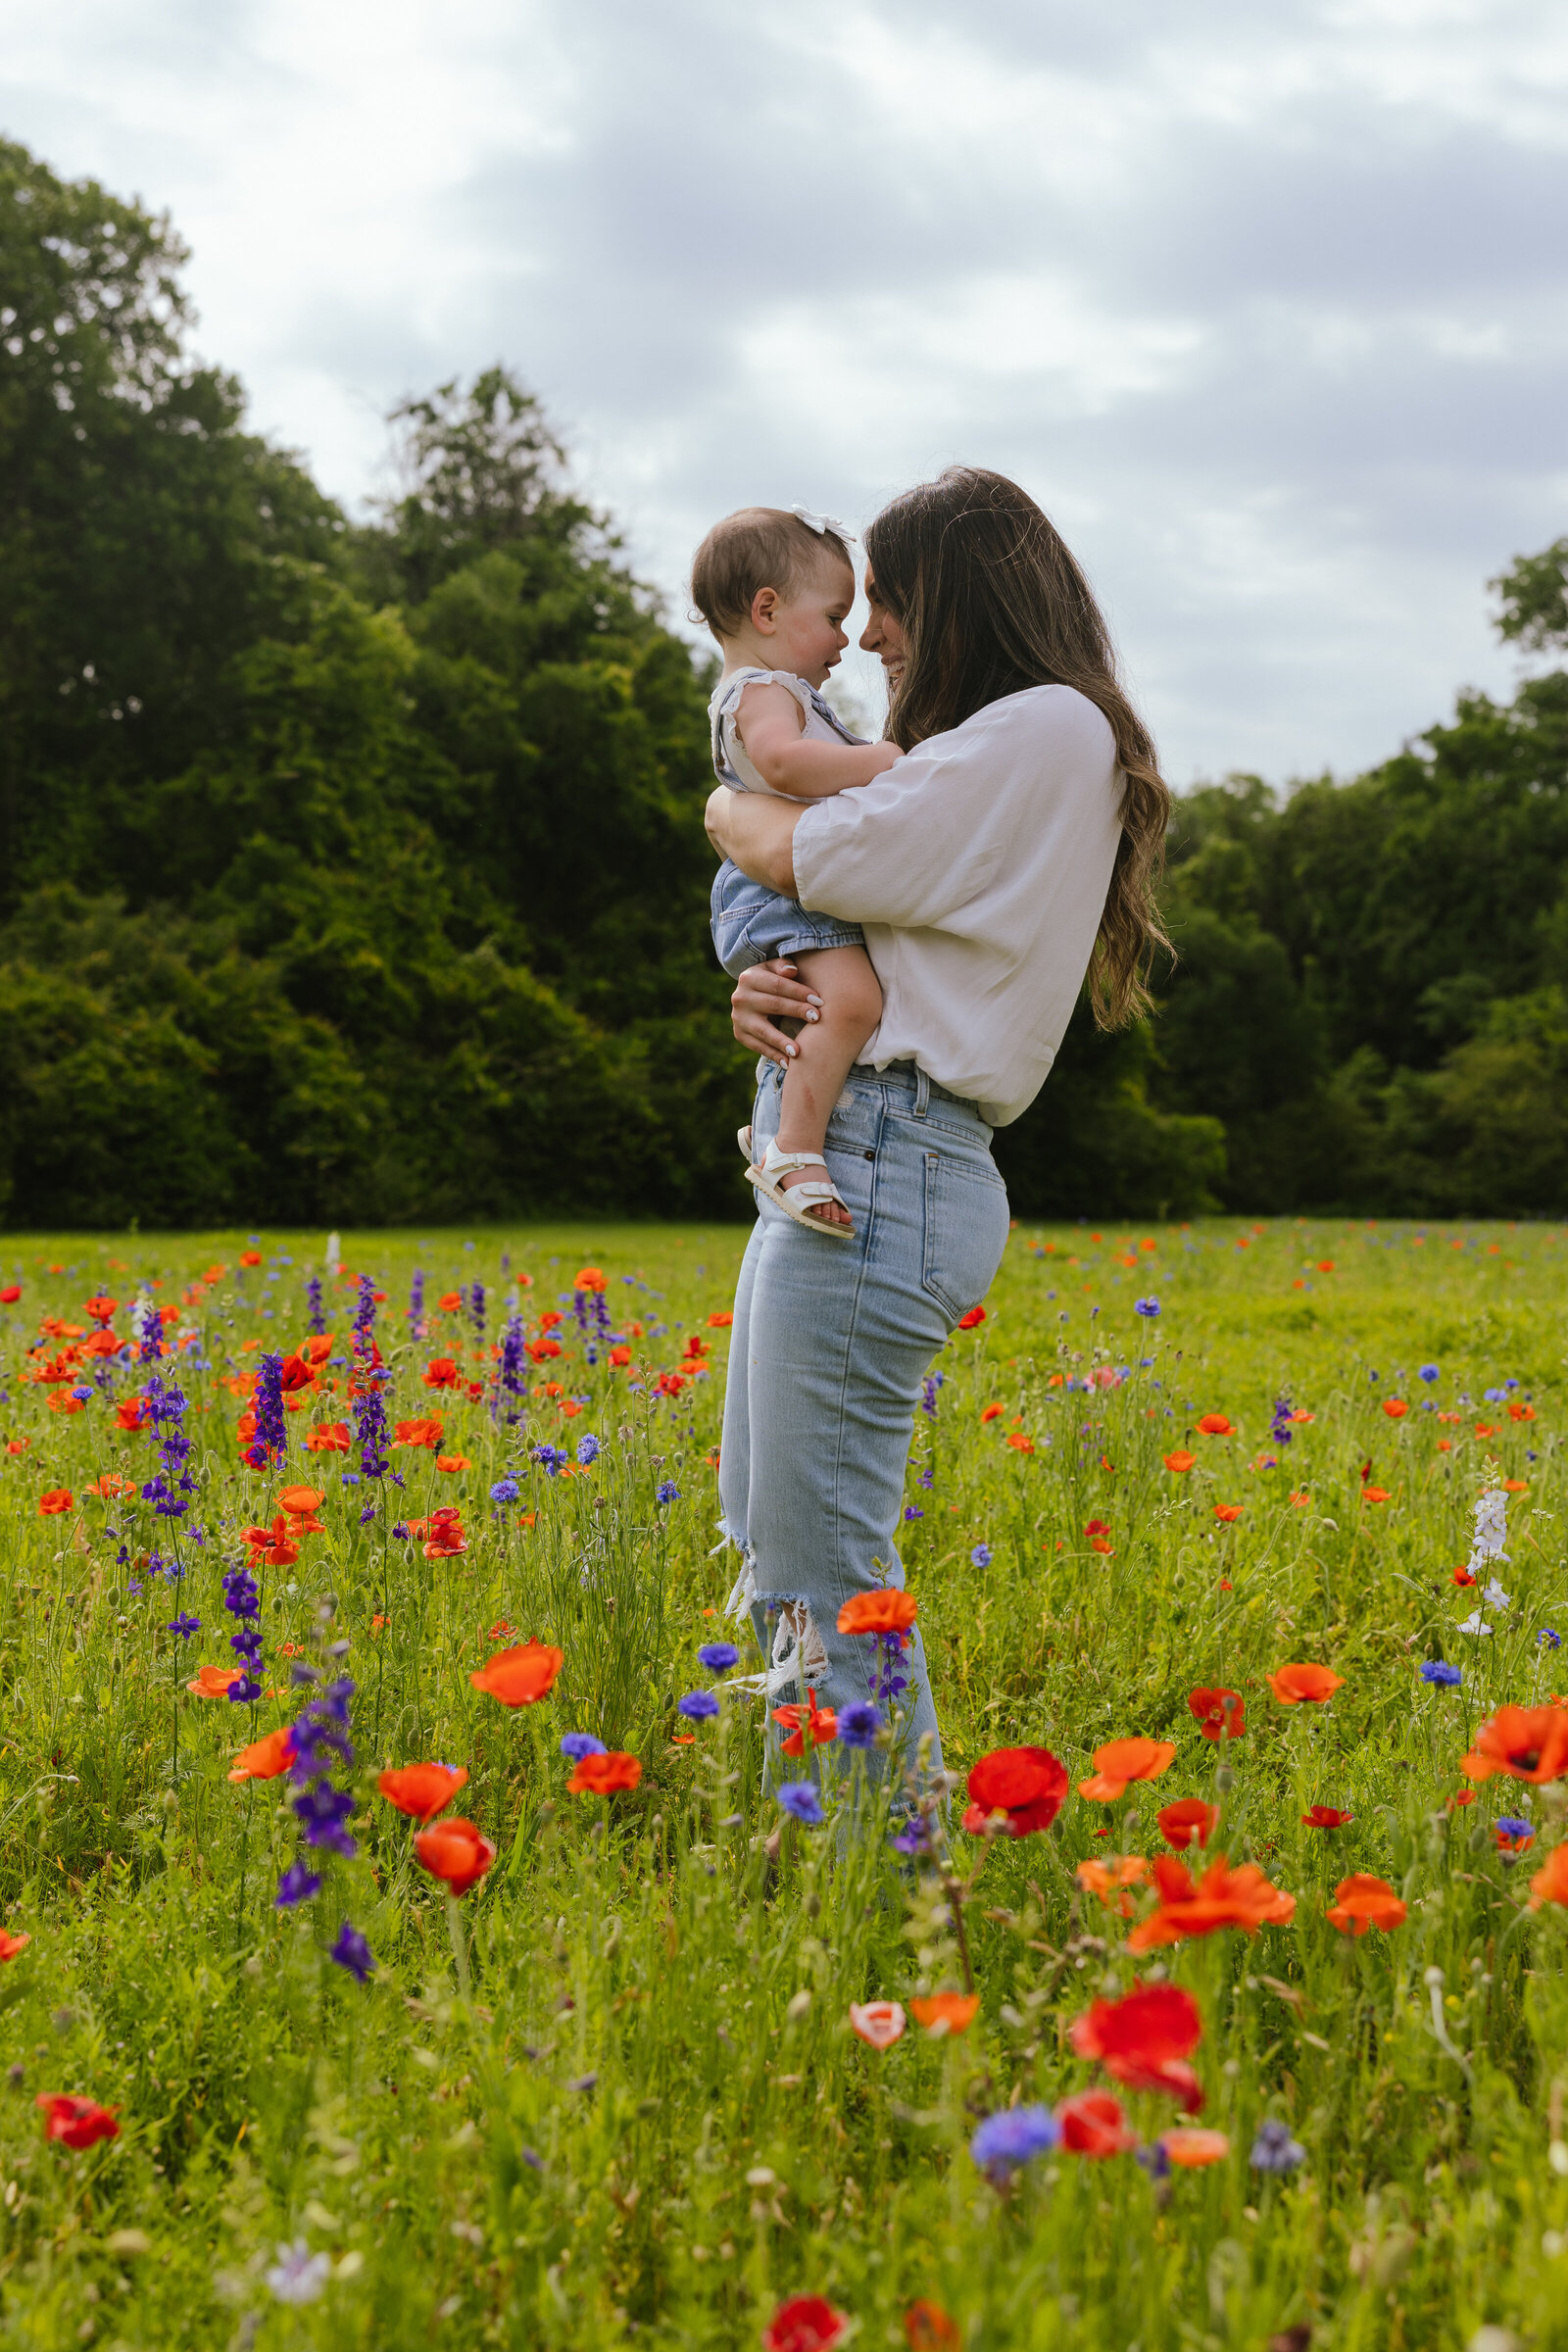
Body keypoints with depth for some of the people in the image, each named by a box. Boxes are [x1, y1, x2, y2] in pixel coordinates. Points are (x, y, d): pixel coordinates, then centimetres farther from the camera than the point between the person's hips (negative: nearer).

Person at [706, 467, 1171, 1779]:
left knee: (823, 1565, -8)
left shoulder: (1050, 733, -9)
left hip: (882, 1167, -11)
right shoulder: (991, 757, 24)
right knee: (765, 1542, 14)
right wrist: (762, 993, -2)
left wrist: (725, 801, 10)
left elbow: (790, 855, -12)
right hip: (827, 1162, 11)